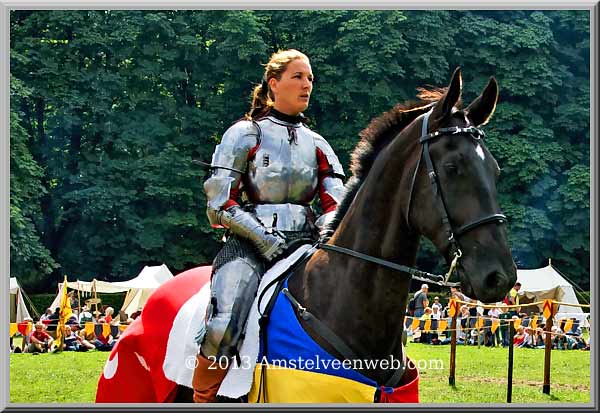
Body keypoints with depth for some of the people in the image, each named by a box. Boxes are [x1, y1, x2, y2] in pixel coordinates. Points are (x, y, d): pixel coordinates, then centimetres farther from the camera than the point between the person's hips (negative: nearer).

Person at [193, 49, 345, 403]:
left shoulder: (317, 145, 19)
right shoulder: (245, 135, 5)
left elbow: (337, 200, 9)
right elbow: (220, 206, -2)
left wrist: (326, 233, -14)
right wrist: (267, 239, -13)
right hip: (249, 245, -5)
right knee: (224, 328, -32)